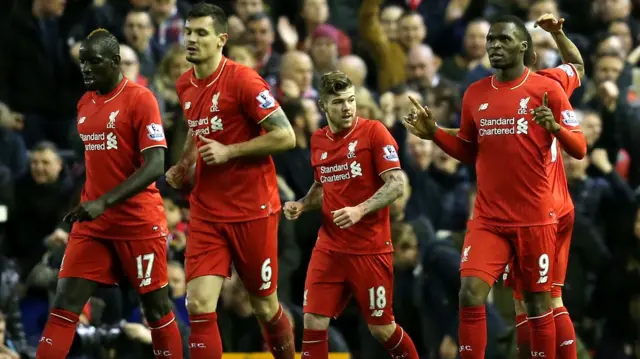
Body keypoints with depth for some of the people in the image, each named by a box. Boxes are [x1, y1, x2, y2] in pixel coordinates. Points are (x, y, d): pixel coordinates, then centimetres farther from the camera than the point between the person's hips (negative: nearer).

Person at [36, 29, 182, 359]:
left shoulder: (139, 99, -12)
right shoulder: (85, 104, 10)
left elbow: (155, 166, -19)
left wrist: (104, 202, -27)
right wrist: (86, 203, 15)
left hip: (139, 223, -6)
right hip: (92, 223, 6)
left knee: (156, 307, 5)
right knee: (64, 304, -4)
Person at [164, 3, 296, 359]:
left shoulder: (242, 80, -14)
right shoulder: (185, 86, 7)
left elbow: (286, 136, -16)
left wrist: (228, 151, -19)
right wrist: (184, 164, 10)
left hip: (252, 211, -5)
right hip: (206, 212, 5)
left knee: (266, 306, 8)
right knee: (199, 306, -10)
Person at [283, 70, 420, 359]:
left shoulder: (373, 132, -8)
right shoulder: (318, 140, 8)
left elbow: (397, 184, -14)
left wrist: (360, 210, -26)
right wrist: (301, 205, 4)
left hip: (371, 248, -5)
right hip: (330, 246, 5)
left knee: (381, 328, 3)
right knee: (313, 322, -6)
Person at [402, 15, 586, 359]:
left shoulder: (547, 89, -5)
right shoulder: (474, 94, 7)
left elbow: (579, 150, -6)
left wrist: (556, 128, -26)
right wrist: (434, 134, 2)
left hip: (535, 218, -3)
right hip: (487, 218, 3)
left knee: (537, 303, 5)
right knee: (470, 295, -12)